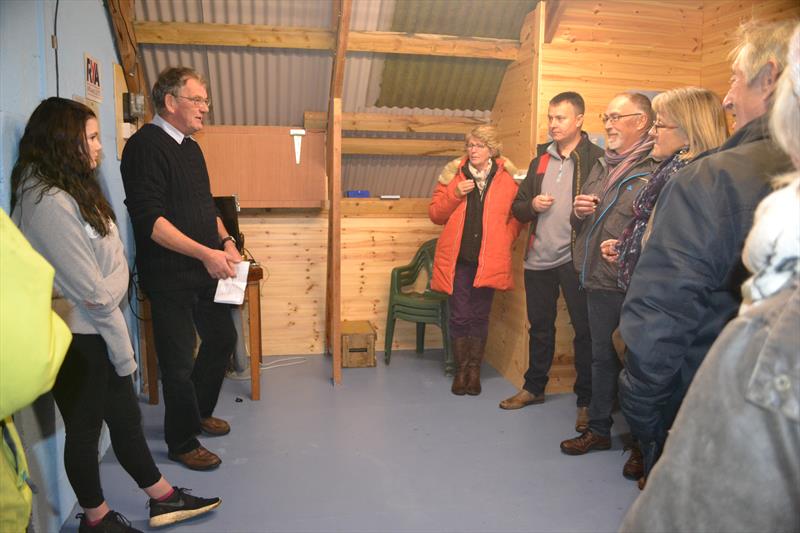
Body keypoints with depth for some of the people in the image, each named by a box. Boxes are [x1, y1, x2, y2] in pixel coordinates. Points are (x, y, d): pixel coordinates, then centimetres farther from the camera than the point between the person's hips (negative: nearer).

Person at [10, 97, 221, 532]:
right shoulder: (48, 202, -23)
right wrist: (108, 295, -3)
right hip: (74, 338, -9)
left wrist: (107, 291, -8)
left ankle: (162, 498, 32)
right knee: (85, 428, 9)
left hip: (96, 330, 9)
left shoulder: (72, 190, 9)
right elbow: (91, 290, -22)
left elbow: (111, 265, 8)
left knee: (126, 416, 18)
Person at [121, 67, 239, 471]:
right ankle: (182, 443, 22)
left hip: (204, 271, 9)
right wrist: (206, 253, -26)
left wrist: (225, 240, 4)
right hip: (169, 276, -9)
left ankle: (199, 412, 40)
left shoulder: (190, 147, 13)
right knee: (179, 361, 3)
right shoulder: (145, 146, -15)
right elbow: (149, 219, -23)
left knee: (222, 337, 19)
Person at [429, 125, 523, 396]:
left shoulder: (507, 178, 3)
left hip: (489, 260, 0)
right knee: (459, 316, 4)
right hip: (457, 259, 1)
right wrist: (455, 194, -10)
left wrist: (504, 241, -5)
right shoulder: (453, 174, 5)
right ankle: (461, 370, 18)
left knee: (480, 316, 7)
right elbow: (435, 214, 5)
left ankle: (474, 370, 21)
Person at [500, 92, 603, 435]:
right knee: (540, 326, 17)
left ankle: (586, 400, 17)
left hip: (576, 258, -5)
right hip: (539, 257, 6)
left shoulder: (597, 159, -4)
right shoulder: (541, 159, 14)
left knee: (584, 329, 4)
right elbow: (518, 207, 16)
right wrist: (532, 205, -5)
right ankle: (534, 387, 32)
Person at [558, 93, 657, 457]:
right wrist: (579, 212, 1)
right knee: (602, 357, 16)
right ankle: (599, 429, 30)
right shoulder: (603, 166, 15)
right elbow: (580, 224, 22)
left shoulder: (655, 170, -11)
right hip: (598, 281, 7)